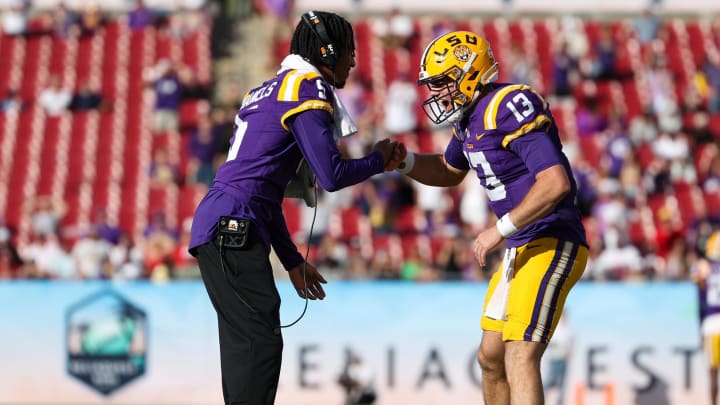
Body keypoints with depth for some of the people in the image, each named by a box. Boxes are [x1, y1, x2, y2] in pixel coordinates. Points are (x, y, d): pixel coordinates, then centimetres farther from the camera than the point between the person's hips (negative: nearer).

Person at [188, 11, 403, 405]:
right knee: (261, 342, -12)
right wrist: (379, 160, 6)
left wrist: (293, 261, 29)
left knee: (244, 345, 11)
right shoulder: (308, 89, -6)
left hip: (220, 229, 10)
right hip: (232, 229, -10)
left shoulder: (272, 89, 23)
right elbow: (331, 176, -13)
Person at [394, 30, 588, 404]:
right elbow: (449, 173, 31)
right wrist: (403, 161, 10)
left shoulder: (510, 108, -19)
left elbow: (556, 184, -28)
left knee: (520, 360, -18)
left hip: (552, 245, -10)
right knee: (491, 358, 15)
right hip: (522, 248, 10)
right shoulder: (471, 115, 11)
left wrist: (499, 231, -23)